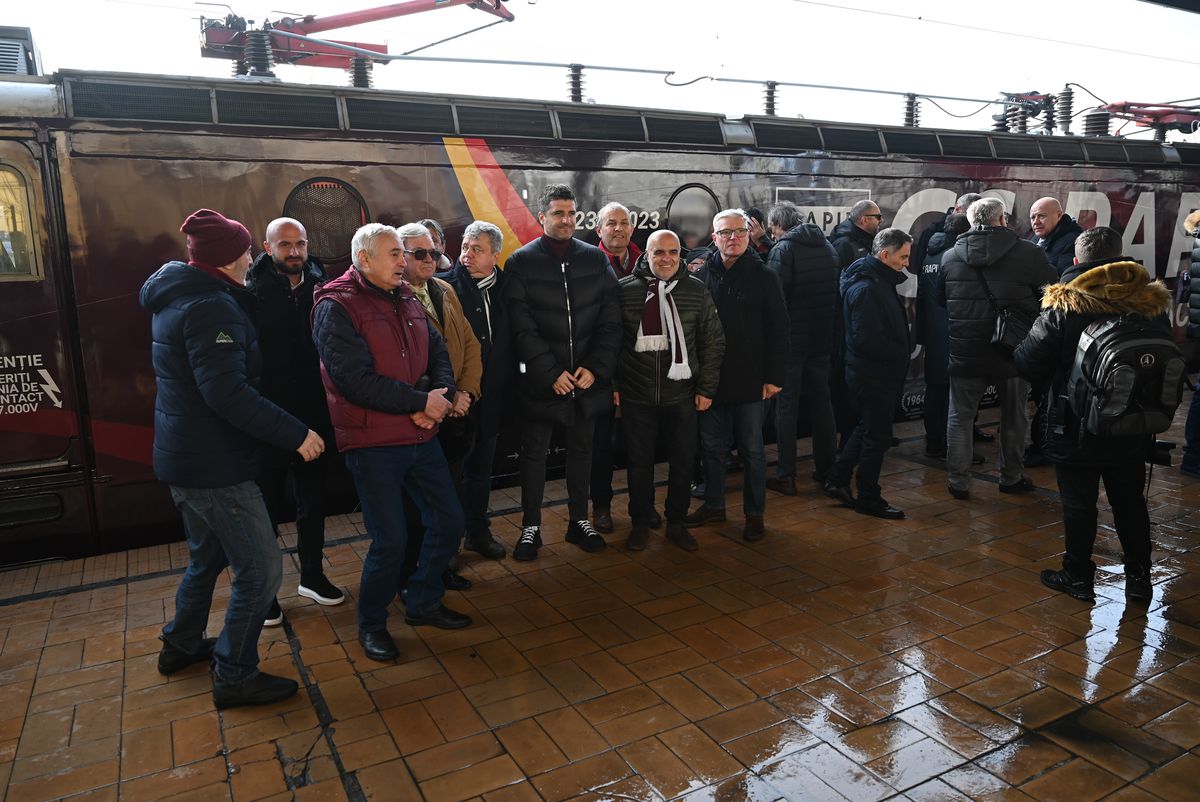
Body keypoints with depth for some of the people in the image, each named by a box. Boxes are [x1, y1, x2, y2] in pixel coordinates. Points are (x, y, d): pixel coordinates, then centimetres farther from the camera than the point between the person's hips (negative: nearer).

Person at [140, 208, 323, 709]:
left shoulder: (178, 297, 11)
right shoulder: (211, 307, -21)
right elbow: (227, 393, -29)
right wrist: (295, 434, -25)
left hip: (183, 456, 11)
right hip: (214, 464, -11)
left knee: (207, 556, 27)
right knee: (260, 570, -2)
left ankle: (181, 645, 43)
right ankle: (235, 676, 11)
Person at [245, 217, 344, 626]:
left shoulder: (320, 289, 1)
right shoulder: (252, 293, -9)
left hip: (315, 416, 4)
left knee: (313, 500, 18)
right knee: (268, 505, 10)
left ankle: (312, 574, 36)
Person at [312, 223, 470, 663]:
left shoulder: (406, 300, 12)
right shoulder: (336, 306, -11)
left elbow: (438, 352, 12)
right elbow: (356, 379, -21)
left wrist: (442, 394, -10)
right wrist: (421, 401, -17)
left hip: (421, 435, 8)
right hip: (373, 442, -7)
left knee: (448, 522, 13)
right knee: (391, 541, -3)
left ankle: (423, 603, 34)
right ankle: (371, 623, 23)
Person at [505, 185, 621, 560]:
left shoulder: (595, 259, 4)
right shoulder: (521, 262, -4)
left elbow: (610, 320, 0)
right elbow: (522, 327, -10)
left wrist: (595, 367, -10)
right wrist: (551, 373, -15)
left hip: (588, 378, 3)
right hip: (541, 380, -2)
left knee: (582, 449, 14)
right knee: (534, 452, 8)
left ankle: (579, 521, 29)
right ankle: (531, 527, 22)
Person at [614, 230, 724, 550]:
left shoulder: (697, 291, 1)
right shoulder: (625, 290, -3)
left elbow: (713, 343, 4)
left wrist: (706, 388, 0)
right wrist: (612, 384, 2)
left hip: (682, 395, 1)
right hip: (636, 396, -1)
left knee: (683, 461, 10)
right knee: (640, 462, 10)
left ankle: (677, 523, 27)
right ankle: (640, 523, 27)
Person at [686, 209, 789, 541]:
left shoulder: (764, 277, -2)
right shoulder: (702, 275, 2)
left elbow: (778, 331, -3)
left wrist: (774, 376, -9)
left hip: (749, 379, -2)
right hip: (709, 377, 3)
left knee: (752, 449, 7)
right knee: (711, 445, 14)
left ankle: (754, 514, 21)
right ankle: (713, 505, 30)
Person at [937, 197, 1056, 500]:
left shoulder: (951, 256, 0)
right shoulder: (1029, 253, -8)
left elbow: (940, 301, 12)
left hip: (965, 351, 1)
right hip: (1014, 350, -1)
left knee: (960, 417, 11)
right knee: (1014, 417, 16)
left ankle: (958, 482, 13)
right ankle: (1011, 477, 28)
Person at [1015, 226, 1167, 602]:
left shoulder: (1064, 305, -16)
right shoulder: (1151, 302, -2)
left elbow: (1030, 364, -16)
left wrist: (1019, 349, 4)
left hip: (1076, 428, -4)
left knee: (1078, 502, 8)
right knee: (1130, 500, 17)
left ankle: (1078, 576, 19)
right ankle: (1139, 576, 27)